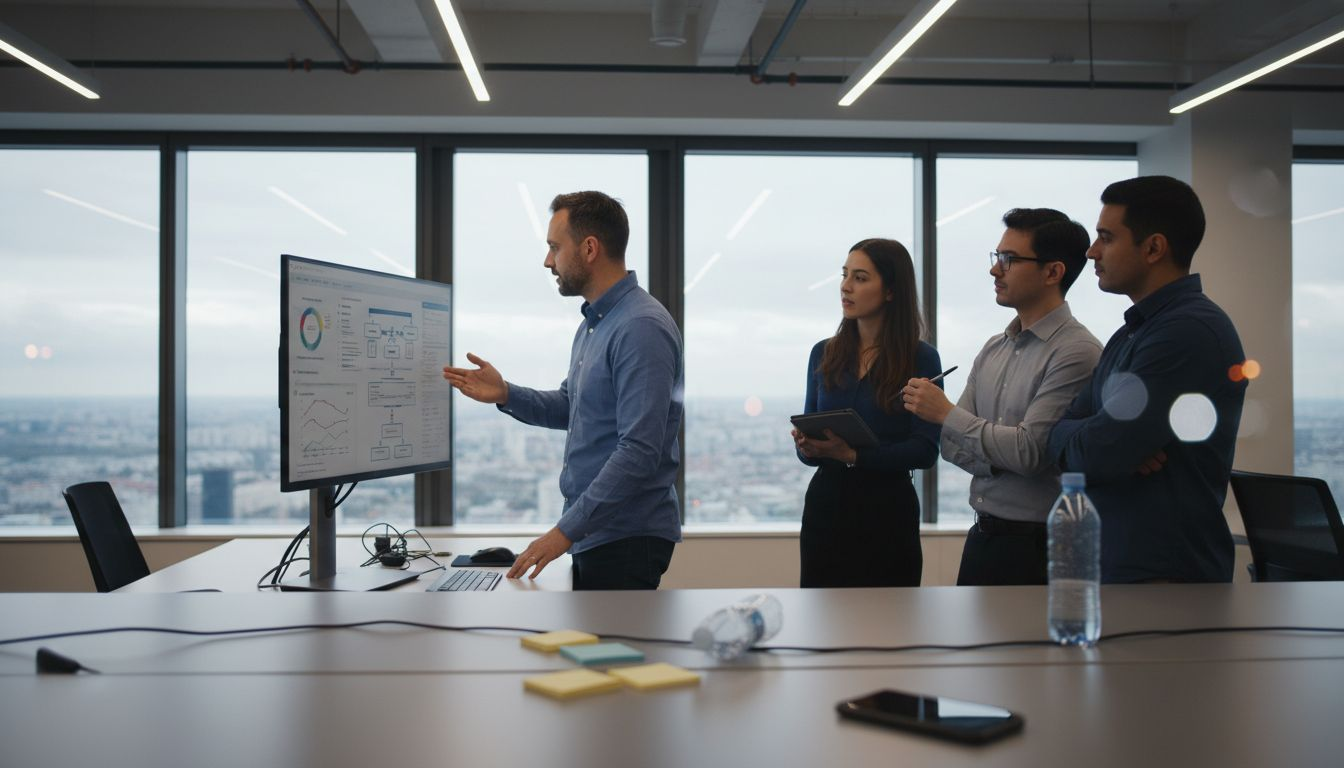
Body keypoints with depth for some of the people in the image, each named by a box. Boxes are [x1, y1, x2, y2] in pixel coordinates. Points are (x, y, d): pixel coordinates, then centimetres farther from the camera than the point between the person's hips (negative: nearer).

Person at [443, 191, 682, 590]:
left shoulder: (642, 327, -20)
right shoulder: (593, 323, 13)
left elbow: (639, 451, -26)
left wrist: (567, 529, -24)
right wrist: (505, 394, 5)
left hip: (626, 541, -10)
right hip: (595, 535, 10)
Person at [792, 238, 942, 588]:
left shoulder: (920, 359, -4)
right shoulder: (824, 354, 8)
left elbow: (924, 450, -10)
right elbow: (811, 436, 11)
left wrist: (852, 455, -21)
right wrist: (808, 447, -12)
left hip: (887, 509, -3)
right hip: (825, 504, 3)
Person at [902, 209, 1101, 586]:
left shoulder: (1077, 352, -14)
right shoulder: (993, 350, 10)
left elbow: (1029, 450, -20)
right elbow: (956, 445, 7)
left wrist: (945, 413, -13)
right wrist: (1000, 461, -13)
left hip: (1036, 545, -7)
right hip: (981, 537, 7)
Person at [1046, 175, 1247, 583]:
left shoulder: (1191, 331, -18)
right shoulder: (1131, 333, 13)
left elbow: (1095, 454, -24)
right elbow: (1062, 434, 6)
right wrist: (1118, 445, -14)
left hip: (1164, 568, -9)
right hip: (1108, 560, 9)